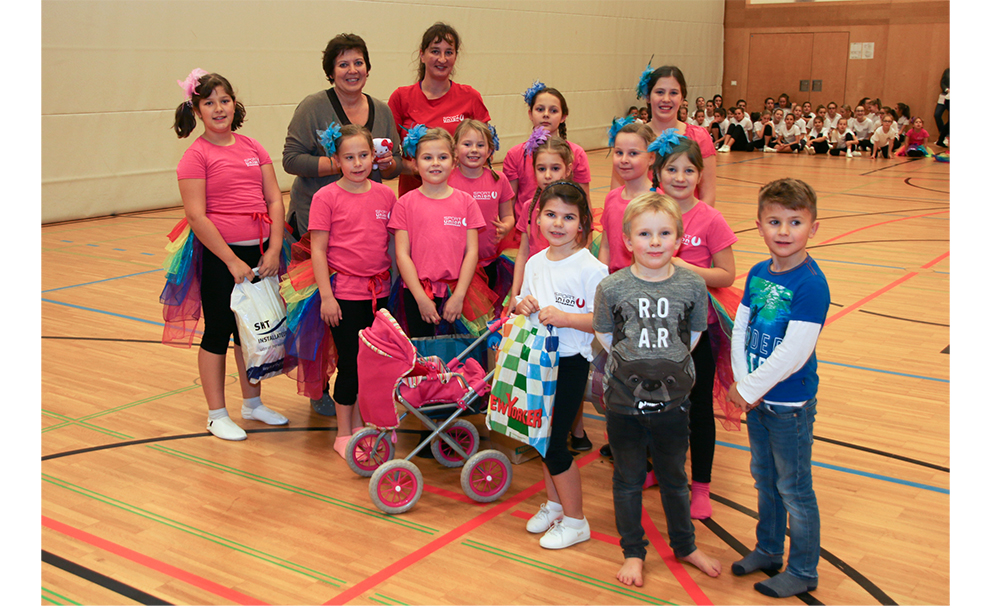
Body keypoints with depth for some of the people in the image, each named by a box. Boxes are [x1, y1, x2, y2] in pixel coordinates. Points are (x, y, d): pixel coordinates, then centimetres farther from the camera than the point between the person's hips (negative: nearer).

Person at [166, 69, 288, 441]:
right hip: (219, 254, -5)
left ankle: (252, 404, 32)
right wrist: (232, 261, -16)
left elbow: (275, 200, 5)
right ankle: (217, 415, 18)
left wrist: (274, 249, -6)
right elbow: (196, 216, -13)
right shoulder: (196, 155, -7)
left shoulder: (252, 147, 9)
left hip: (261, 252, 5)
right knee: (218, 333, 5)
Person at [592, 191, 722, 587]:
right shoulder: (612, 287, -10)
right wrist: (634, 362, 1)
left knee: (674, 479, 18)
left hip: (673, 402, 1)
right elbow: (605, 336, 3)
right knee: (628, 480, 14)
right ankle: (633, 552, 31)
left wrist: (668, 365, 4)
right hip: (624, 402, -1)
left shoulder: (693, 286, -7)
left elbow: (693, 335, 6)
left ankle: (684, 546, 38)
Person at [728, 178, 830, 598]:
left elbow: (793, 353, -25)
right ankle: (768, 550, 40)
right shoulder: (758, 274, 2)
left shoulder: (811, 283, -20)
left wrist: (749, 389, -17)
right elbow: (740, 330, 3)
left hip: (791, 404, -7)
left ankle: (803, 571, 23)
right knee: (764, 478, 21)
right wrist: (742, 384, -9)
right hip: (756, 398, 7)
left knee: (794, 489, 6)